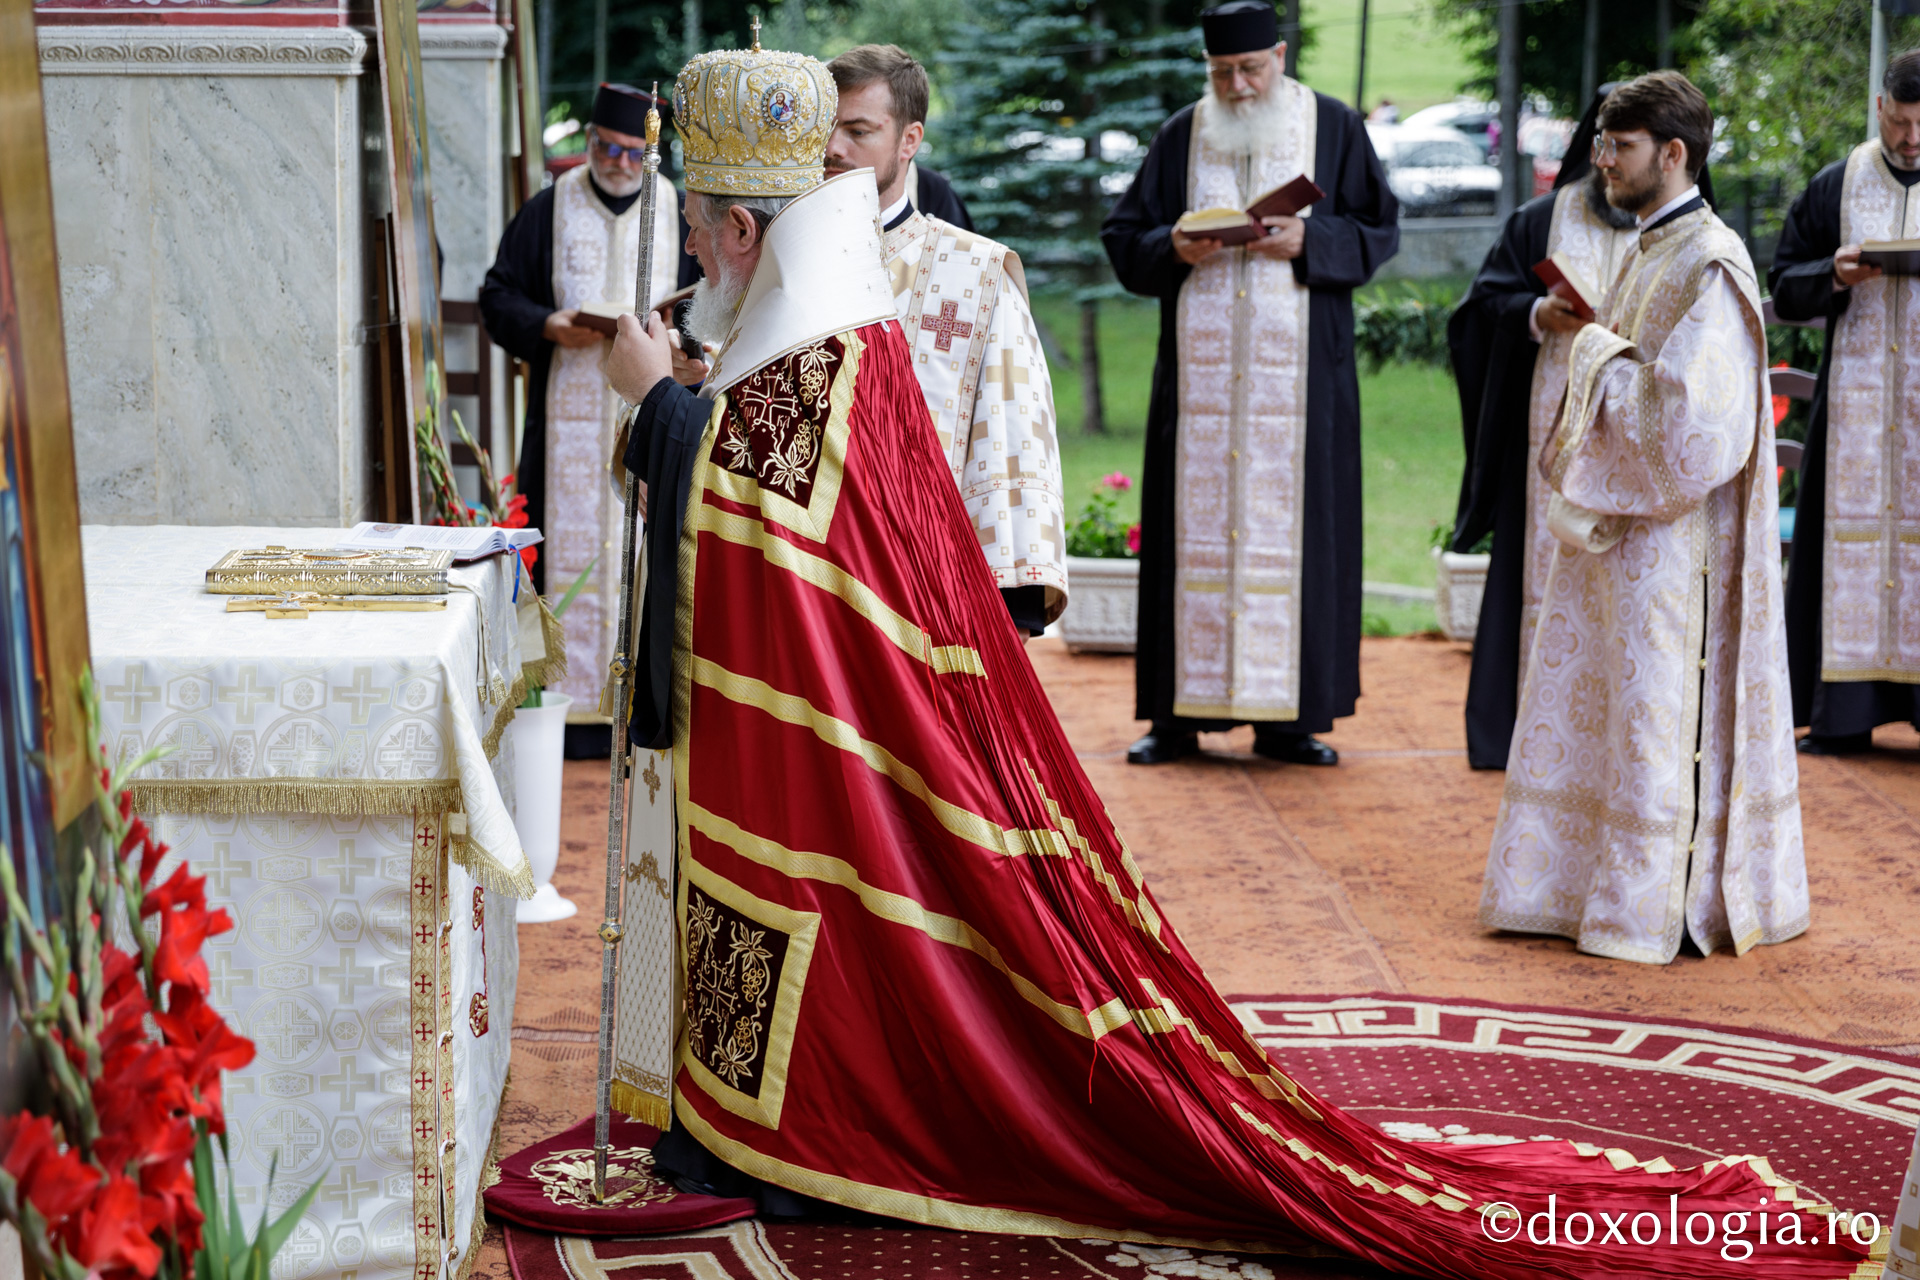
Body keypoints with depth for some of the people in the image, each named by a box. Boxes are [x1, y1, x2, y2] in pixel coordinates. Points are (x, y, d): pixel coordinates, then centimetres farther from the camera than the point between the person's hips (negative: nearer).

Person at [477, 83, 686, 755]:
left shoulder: (678, 213, 8)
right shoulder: (548, 210, 6)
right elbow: (498, 296, 6)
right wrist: (552, 327, -13)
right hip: (569, 416, 0)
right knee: (567, 553, -2)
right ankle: (570, 704, 2)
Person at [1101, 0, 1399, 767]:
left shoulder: (1334, 128, 6)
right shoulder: (1181, 136, 9)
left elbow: (1379, 229, 4)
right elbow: (1124, 238, 9)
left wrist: (1309, 241, -14)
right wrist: (1173, 249, -12)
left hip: (1300, 374, -1)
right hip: (1198, 370, 1)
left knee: (1296, 524, -1)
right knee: (1192, 524, 0)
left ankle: (1286, 717, 6)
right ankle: (1178, 714, 6)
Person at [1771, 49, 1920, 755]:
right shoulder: (1835, 187, 8)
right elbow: (1784, 287, 10)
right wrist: (1835, 277, -11)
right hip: (1856, 398, 1)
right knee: (1855, 533, 0)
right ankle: (1848, 710, 5)